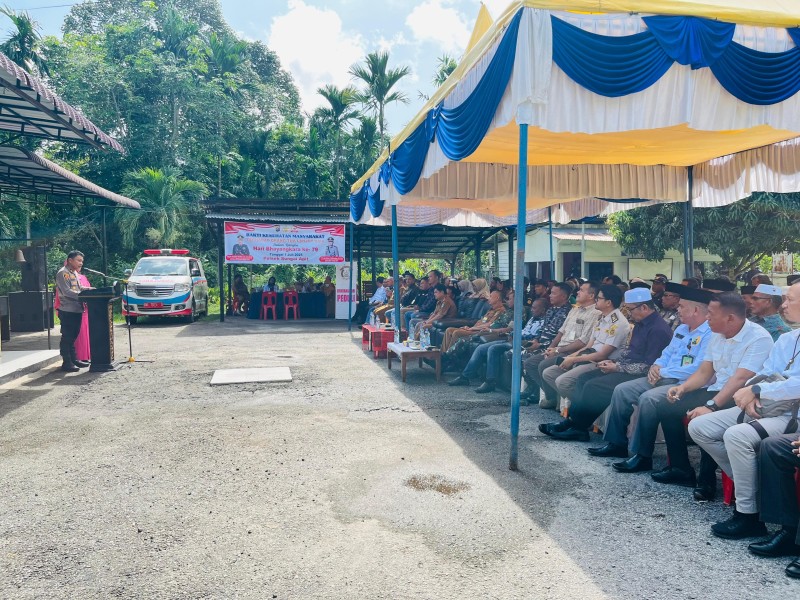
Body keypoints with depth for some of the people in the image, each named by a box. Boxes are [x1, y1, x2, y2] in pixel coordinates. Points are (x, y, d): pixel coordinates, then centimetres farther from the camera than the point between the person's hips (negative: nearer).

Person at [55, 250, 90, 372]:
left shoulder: (74, 273, 18)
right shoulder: (63, 273, -11)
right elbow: (66, 292, -19)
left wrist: (89, 289, 6)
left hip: (77, 310, 9)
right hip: (67, 311, -9)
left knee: (73, 337, 15)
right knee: (67, 337, -4)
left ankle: (74, 359, 22)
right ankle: (66, 363, 0)